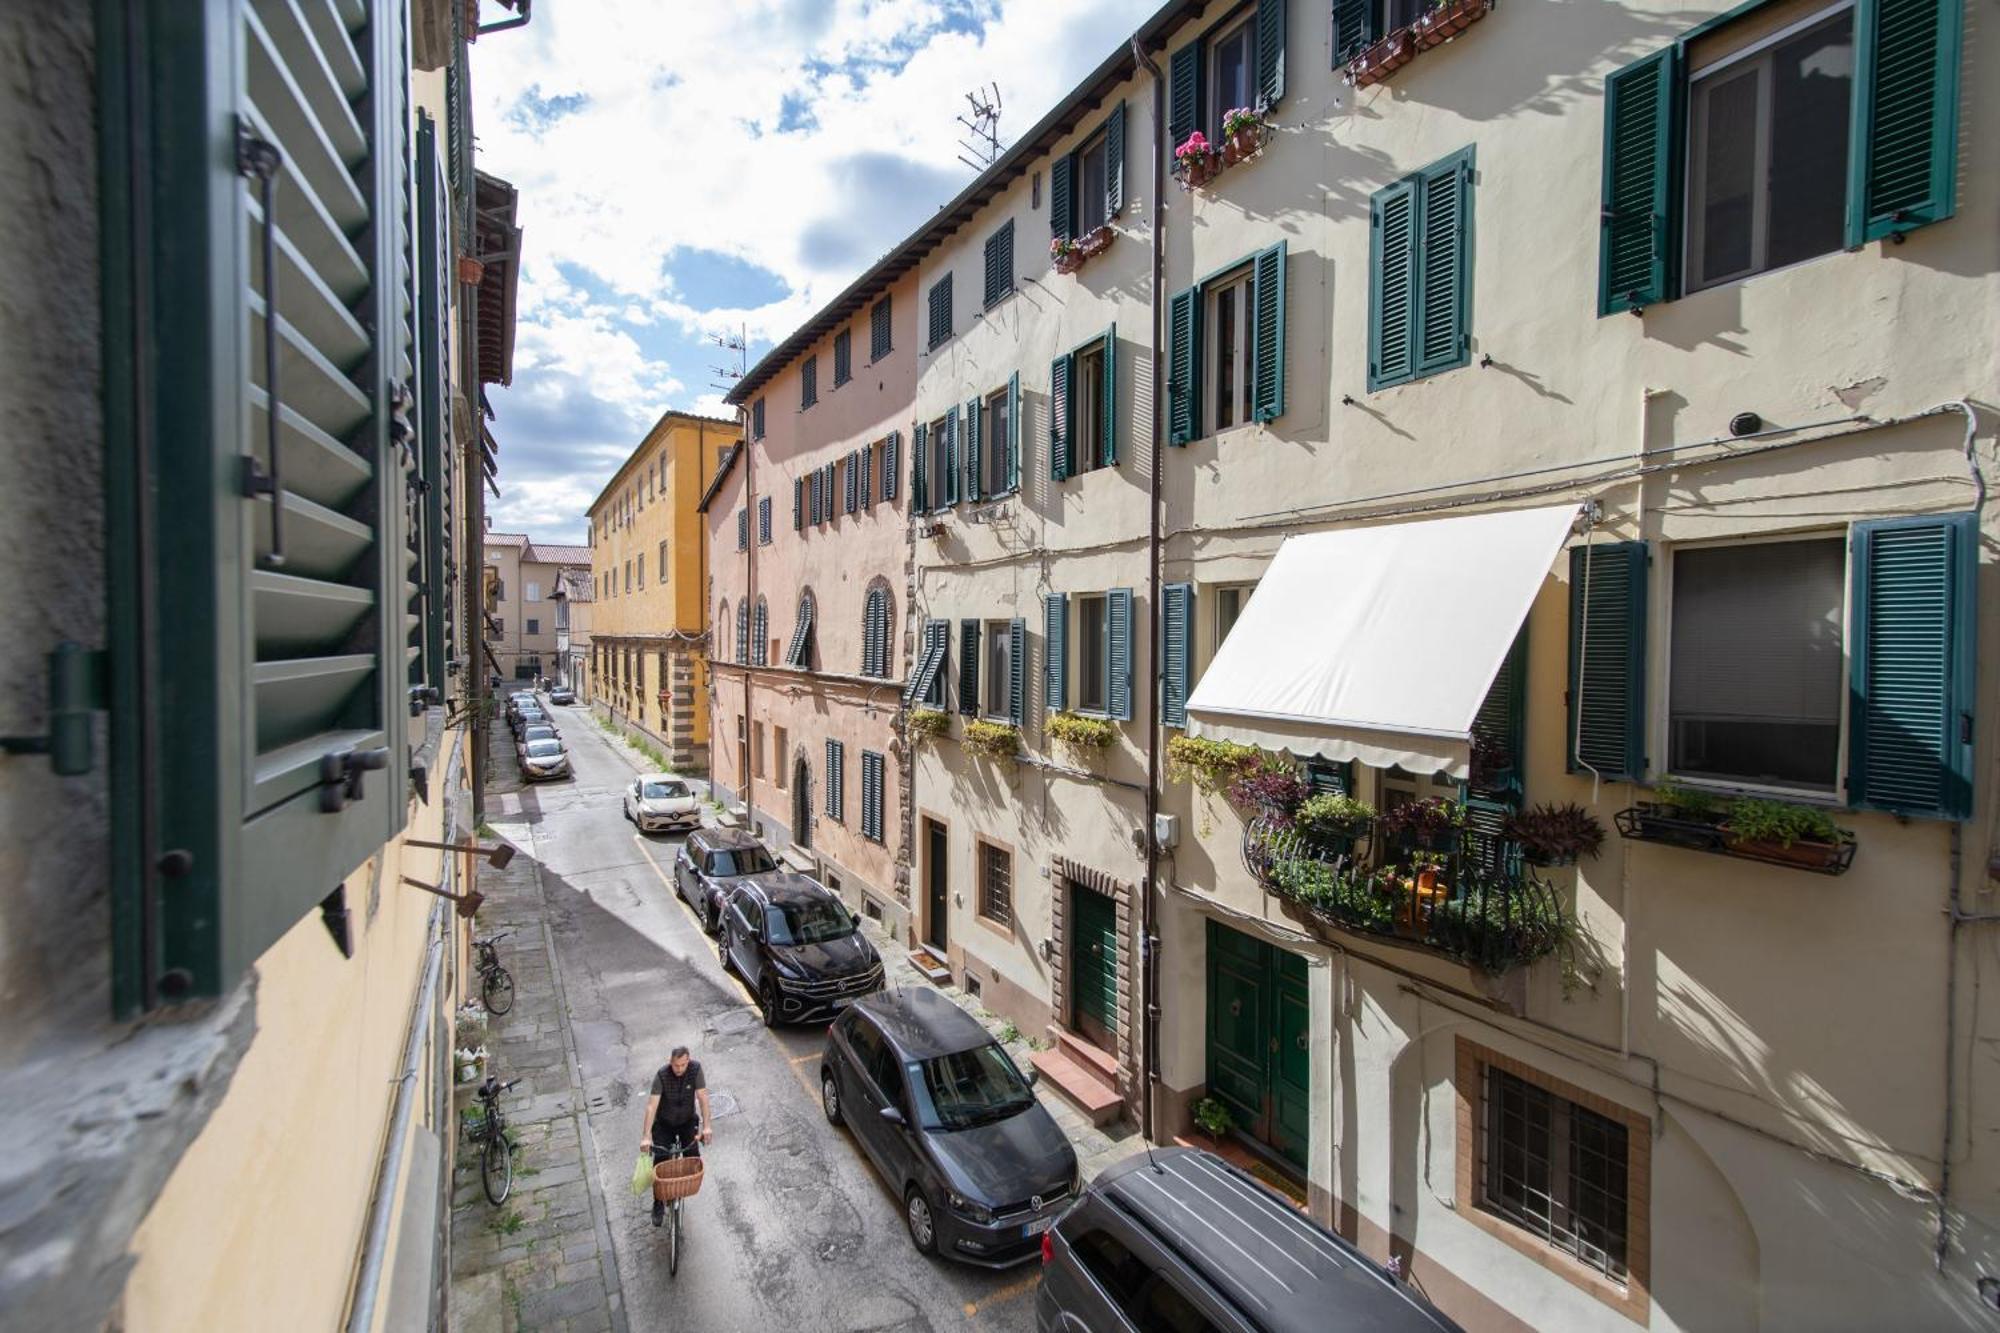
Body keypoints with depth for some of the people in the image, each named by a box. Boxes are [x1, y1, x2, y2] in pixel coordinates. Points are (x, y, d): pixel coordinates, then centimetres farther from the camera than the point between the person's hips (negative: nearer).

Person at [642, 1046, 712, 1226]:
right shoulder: (662, 1075, -27)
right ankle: (658, 1204, 15)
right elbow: (652, 1105, -29)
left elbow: (702, 1097, -23)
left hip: (688, 1120, 1)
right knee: (660, 1162, -6)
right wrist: (646, 1137, -35)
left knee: (693, 1156, -11)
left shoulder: (695, 1068, -24)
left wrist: (706, 1126, -28)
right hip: (664, 1123, -1)